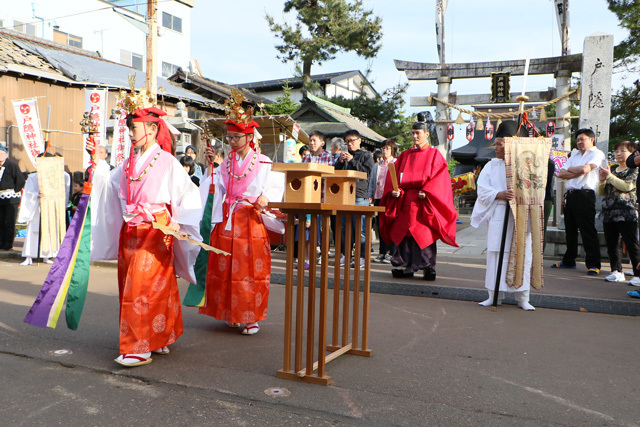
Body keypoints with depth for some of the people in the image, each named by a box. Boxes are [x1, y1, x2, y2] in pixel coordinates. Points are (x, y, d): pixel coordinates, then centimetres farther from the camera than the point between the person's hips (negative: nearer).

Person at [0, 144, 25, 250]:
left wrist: (14, 192, -7)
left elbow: (21, 180, -12)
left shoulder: (11, 165, -10)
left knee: (9, 222, -6)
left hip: (11, 198, -7)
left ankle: (9, 243, 1)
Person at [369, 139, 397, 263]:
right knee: (380, 225, 4)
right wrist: (370, 195, 11)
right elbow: (372, 181, 22)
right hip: (378, 197, 5)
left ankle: (391, 253, 1)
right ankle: (382, 252, 11)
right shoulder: (377, 166, 20)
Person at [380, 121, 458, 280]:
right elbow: (393, 175, 12)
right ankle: (405, 267, 7)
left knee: (425, 235, -7)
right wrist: (394, 190, -6)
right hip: (404, 203, 4)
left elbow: (440, 178, -4)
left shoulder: (434, 155, 6)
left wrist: (426, 193, -16)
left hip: (424, 203, -4)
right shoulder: (405, 155, 17)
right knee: (402, 234, 0)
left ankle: (428, 268, 0)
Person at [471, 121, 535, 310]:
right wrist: (499, 194, -14)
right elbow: (482, 188, 3)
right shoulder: (491, 165, 10)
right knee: (496, 254, 3)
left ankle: (522, 297, 9)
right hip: (497, 216, 2)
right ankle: (495, 295, 12)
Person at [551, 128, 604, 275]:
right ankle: (568, 261, 21)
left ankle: (593, 264, -5)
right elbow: (561, 174, 10)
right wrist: (578, 172, -6)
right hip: (570, 195, 7)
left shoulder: (597, 154, 0)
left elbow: (584, 169, -17)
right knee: (570, 229, 12)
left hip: (585, 195, -7)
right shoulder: (574, 155, 22)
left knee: (588, 230, -9)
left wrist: (570, 169, 3)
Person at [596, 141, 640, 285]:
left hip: (626, 213, -6)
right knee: (612, 244, 9)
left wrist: (609, 176, -14)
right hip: (609, 213, 6)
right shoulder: (611, 169, 17)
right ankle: (617, 272, 19)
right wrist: (602, 180, -3)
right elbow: (601, 192, 16)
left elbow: (627, 186, -18)